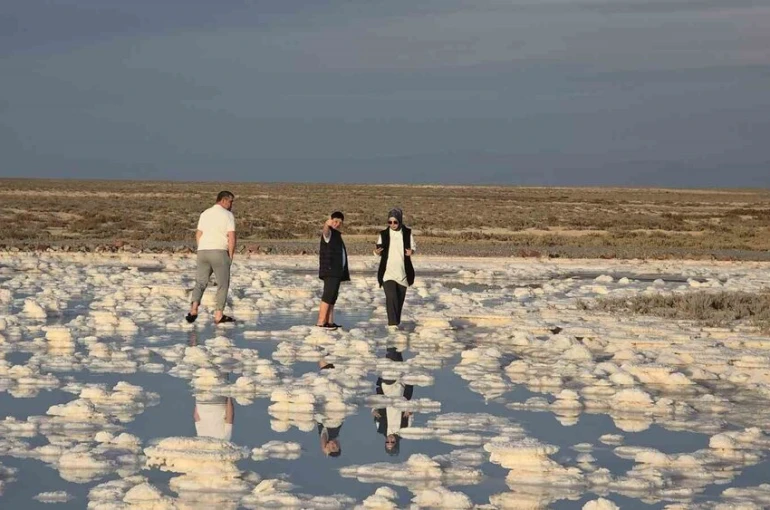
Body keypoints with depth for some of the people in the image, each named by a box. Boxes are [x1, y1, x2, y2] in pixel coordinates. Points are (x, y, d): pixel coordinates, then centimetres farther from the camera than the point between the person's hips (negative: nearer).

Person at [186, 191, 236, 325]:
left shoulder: (205, 213, 14)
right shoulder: (228, 215, -4)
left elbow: (198, 235, 13)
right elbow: (231, 238, -10)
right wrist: (230, 256, -1)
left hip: (203, 252, 5)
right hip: (219, 252, -5)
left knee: (200, 282, 8)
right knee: (223, 284, 6)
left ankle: (193, 309, -11)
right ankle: (219, 315, 4)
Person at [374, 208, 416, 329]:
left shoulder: (407, 233, 1)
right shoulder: (384, 234, 0)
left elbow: (413, 246, 11)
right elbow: (379, 251, 9)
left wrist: (412, 251, -11)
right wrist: (377, 252, -14)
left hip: (402, 272, 2)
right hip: (388, 272, -2)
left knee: (400, 298, 9)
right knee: (391, 296, -19)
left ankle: (396, 322, 25)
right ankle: (392, 323, -21)